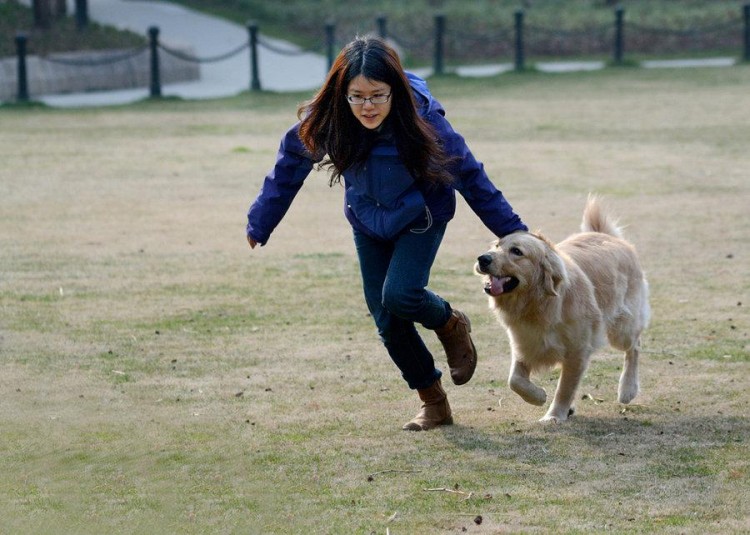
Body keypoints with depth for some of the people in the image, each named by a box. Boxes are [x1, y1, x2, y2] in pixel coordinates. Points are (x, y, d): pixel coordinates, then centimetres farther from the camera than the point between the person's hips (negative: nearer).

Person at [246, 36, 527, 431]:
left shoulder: (421, 117, -31)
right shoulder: (324, 119, -25)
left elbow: (468, 175, -19)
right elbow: (289, 168, -7)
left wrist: (512, 232, -13)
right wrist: (259, 224, 2)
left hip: (420, 216, -3)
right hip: (369, 221, 3)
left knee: (399, 296, -24)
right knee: (387, 322, 2)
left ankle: (451, 325, 9)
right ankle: (434, 404, 19)